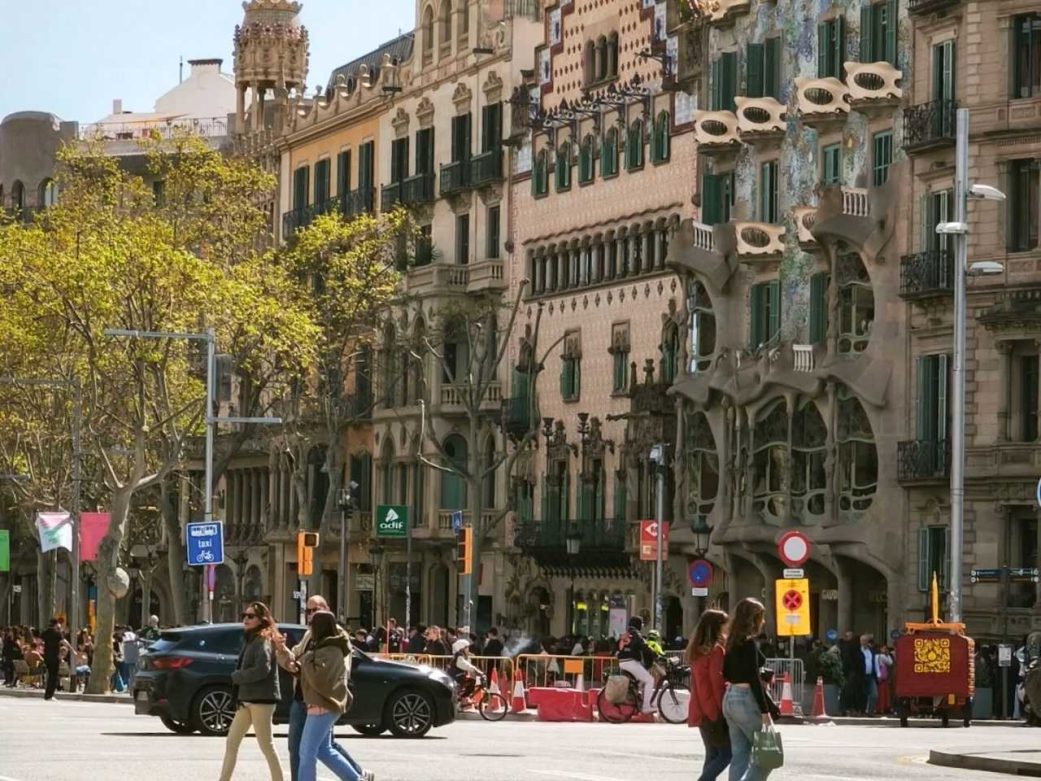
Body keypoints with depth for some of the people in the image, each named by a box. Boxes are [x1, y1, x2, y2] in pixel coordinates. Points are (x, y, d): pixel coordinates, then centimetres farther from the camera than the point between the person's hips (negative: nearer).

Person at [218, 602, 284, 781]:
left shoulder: (263, 641, -11)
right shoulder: (251, 641, 17)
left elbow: (262, 669, -23)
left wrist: (236, 676, -11)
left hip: (261, 700, -10)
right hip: (246, 699, 10)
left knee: (266, 746, -4)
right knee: (231, 743, 9)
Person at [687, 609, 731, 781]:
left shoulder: (697, 650, 13)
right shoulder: (716, 649, -13)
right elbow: (718, 683, -17)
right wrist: (724, 709, -14)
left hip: (700, 710, 9)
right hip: (715, 710, -9)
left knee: (712, 754, 12)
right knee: (726, 752, -3)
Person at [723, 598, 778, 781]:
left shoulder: (732, 642, 12)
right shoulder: (749, 643, -13)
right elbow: (753, 679, -18)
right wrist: (765, 710, -17)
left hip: (729, 697, 9)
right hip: (746, 699, -9)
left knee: (739, 755, 9)